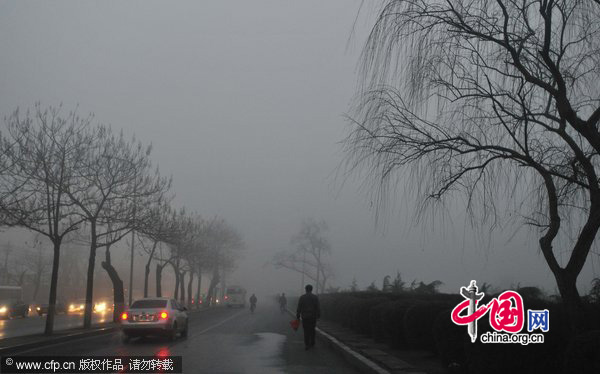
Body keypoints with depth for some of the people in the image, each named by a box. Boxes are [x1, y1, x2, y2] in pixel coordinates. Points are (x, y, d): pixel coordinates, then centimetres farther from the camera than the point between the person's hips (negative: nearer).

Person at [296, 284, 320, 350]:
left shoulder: (302, 297, -4)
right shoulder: (315, 297, -4)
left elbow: (299, 308, -5)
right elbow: (317, 308, -7)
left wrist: (298, 317, 2)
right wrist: (318, 316, 1)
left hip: (304, 317, -1)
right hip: (313, 317, 1)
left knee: (306, 331, 5)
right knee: (312, 330, 17)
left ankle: (307, 345, -2)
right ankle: (312, 344, 24)